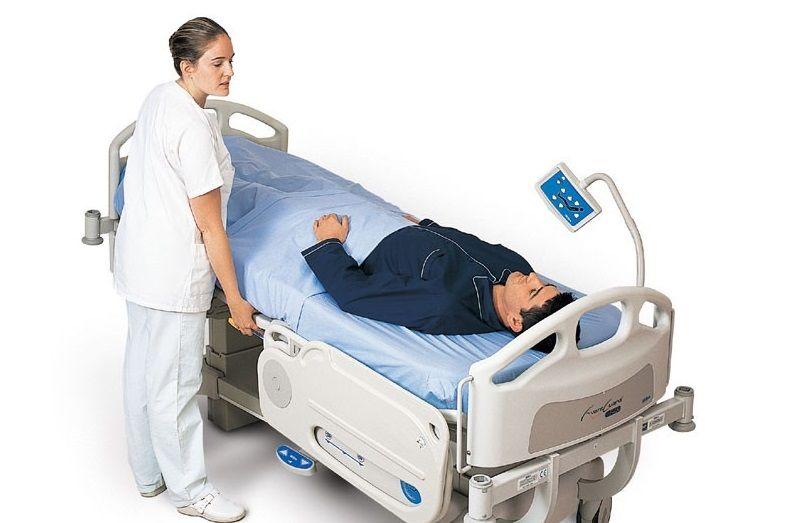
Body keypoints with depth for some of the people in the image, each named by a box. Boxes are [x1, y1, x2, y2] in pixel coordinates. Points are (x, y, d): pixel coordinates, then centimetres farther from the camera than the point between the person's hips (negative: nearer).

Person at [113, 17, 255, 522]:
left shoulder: (158, 98, 5)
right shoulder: (193, 128, -23)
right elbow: (209, 224, -20)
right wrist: (235, 299, -13)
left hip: (136, 257, 10)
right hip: (173, 271, -10)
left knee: (142, 366, 19)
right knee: (175, 382, 4)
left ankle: (148, 472, 36)